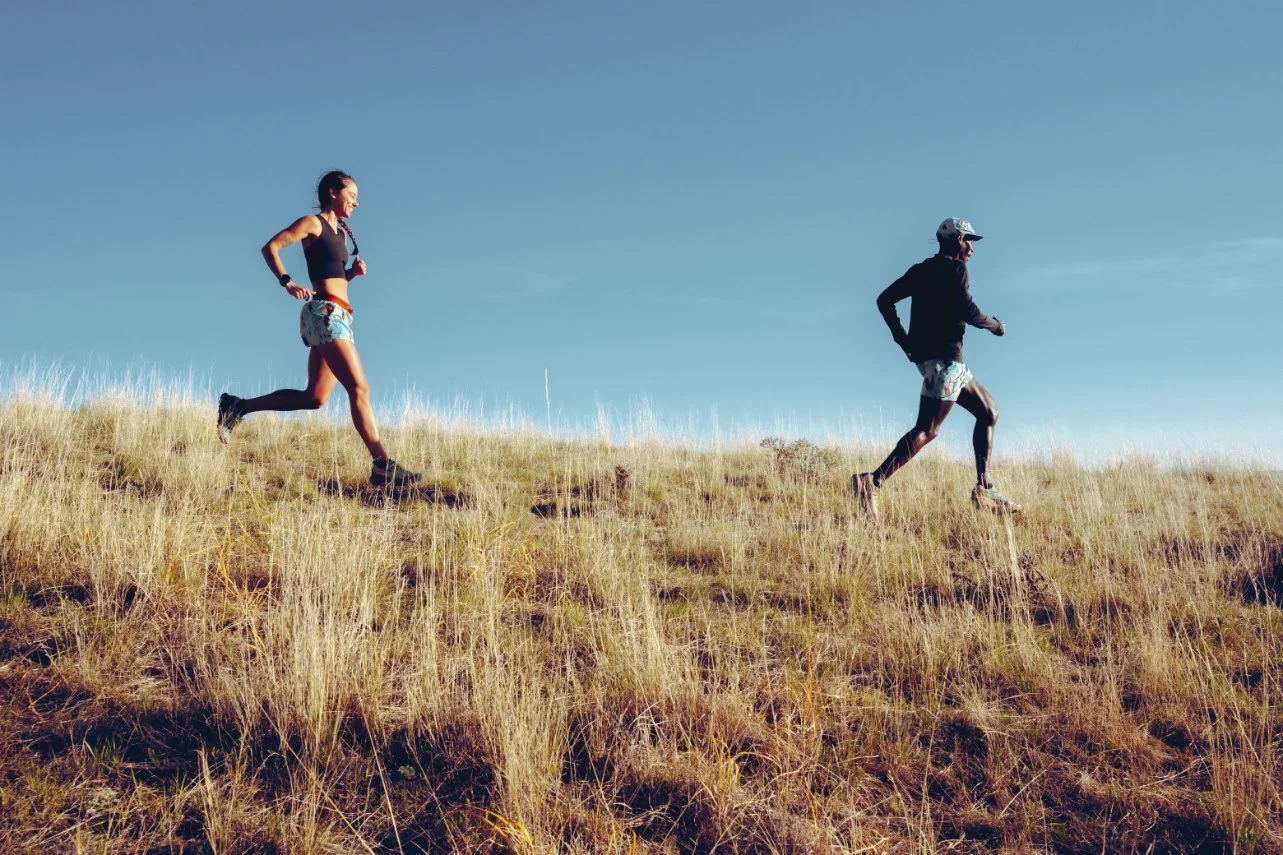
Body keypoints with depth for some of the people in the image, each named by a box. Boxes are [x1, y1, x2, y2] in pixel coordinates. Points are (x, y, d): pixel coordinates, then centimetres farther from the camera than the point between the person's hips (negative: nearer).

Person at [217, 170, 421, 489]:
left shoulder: (340, 233, 24)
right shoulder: (312, 223, 0)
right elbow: (271, 247, -6)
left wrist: (354, 271, 11)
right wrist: (287, 283, -15)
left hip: (336, 316, 9)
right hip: (325, 311, -9)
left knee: (314, 398, 7)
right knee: (359, 388, -16)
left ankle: (237, 406, 17)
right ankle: (382, 465, -20)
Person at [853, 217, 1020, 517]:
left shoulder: (921, 270, 17)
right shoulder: (955, 268, -5)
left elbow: (885, 300, 12)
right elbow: (966, 310, -17)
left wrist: (902, 338, 12)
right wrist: (994, 325, 1)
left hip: (927, 354, 10)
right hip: (944, 355, -10)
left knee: (988, 413, 16)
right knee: (927, 429, -16)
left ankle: (983, 489, 14)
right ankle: (872, 481, -25)